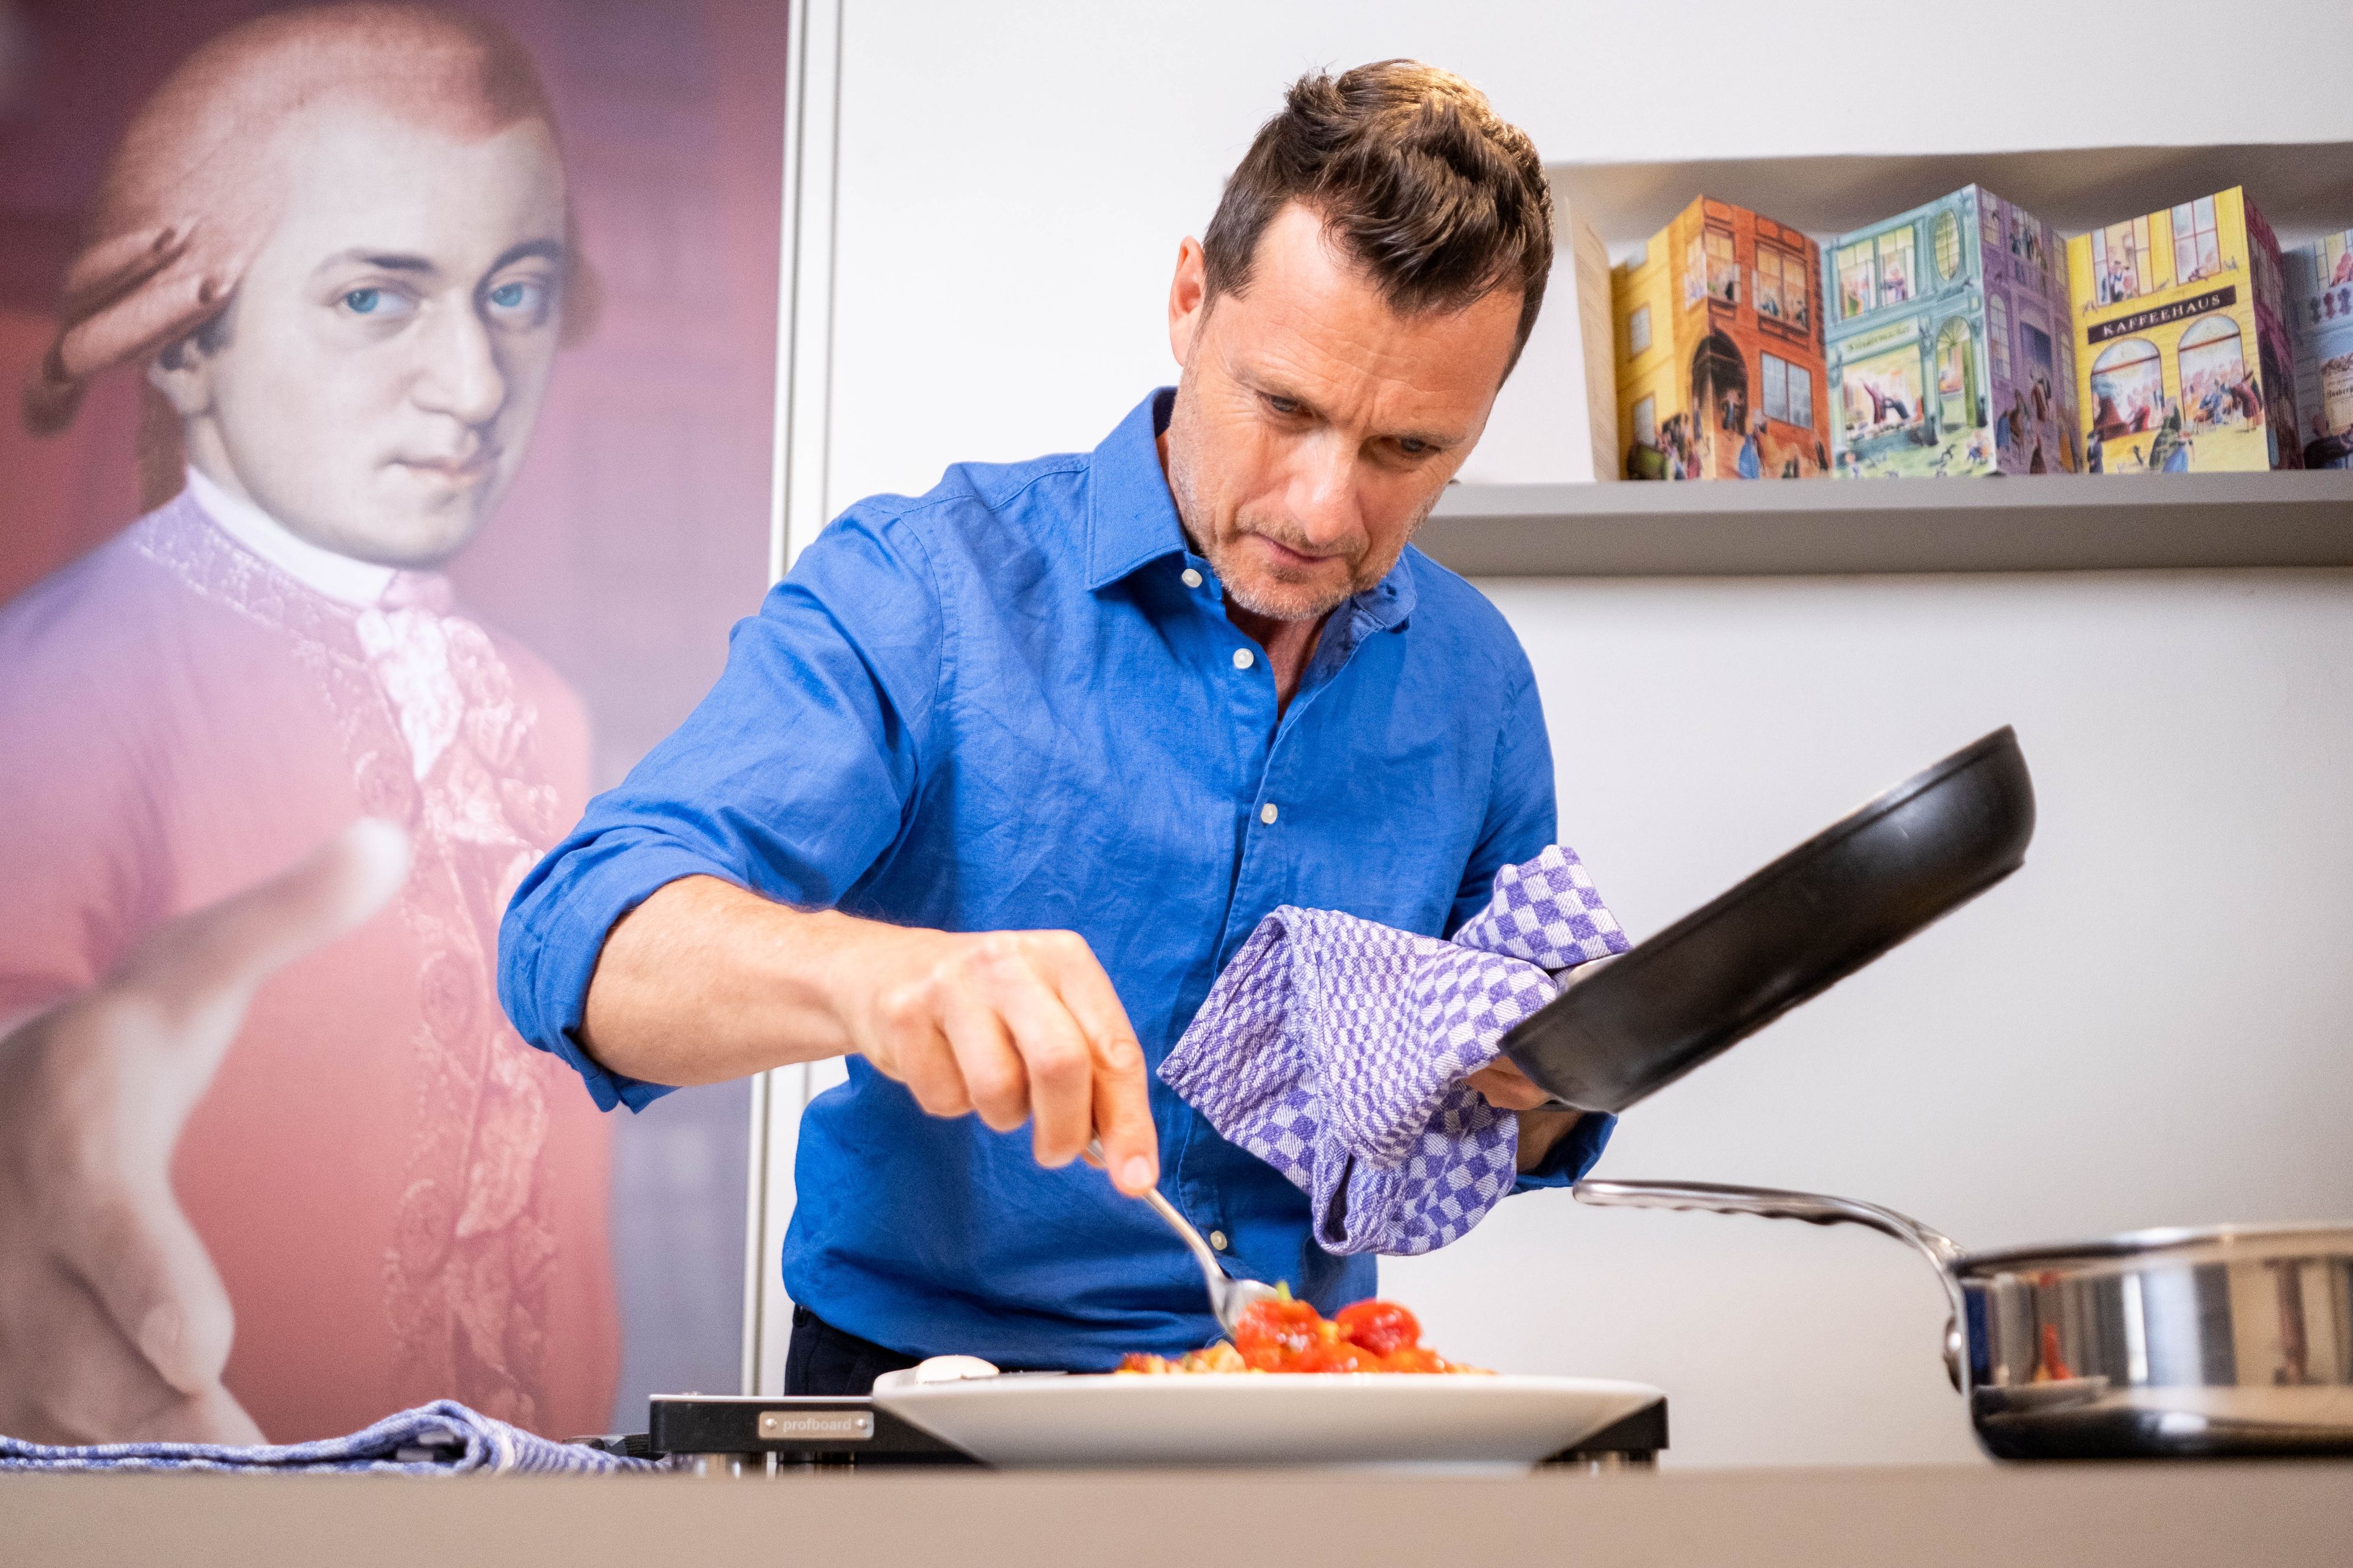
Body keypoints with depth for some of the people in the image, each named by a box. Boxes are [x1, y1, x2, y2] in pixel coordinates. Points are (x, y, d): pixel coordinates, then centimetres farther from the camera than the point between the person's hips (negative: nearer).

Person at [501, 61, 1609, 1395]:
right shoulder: (918, 588, -10)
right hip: (917, 1391, -6)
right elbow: (583, 942, -21)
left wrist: (1548, 1079, -9)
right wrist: (873, 972, -40)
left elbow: (1513, 1139, 14)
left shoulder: (1474, 677, 2)